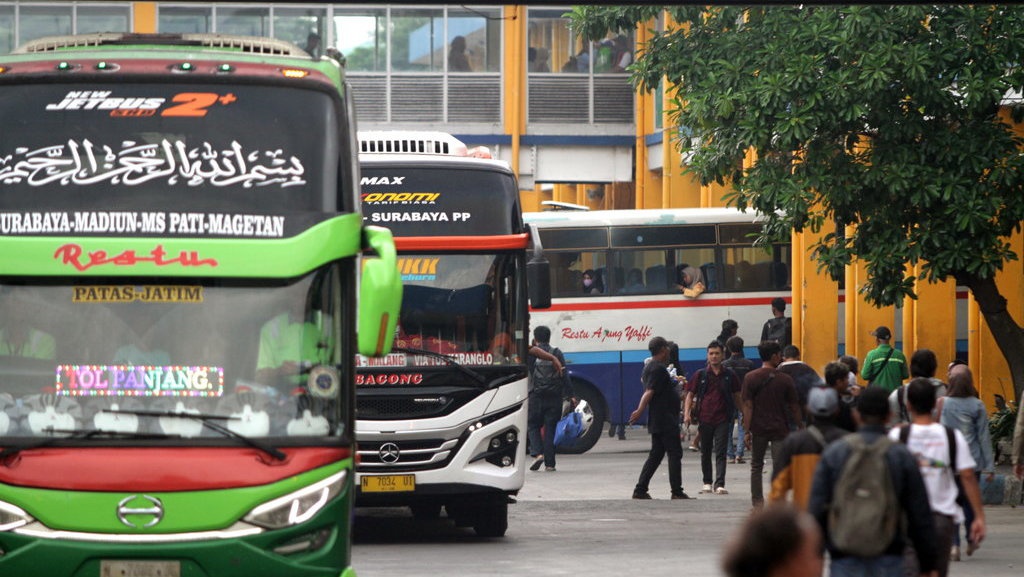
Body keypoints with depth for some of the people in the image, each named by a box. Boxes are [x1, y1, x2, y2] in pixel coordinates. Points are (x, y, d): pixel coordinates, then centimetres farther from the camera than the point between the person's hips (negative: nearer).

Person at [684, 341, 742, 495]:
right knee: (705, 452, 10)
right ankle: (707, 483, 22)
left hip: (722, 420, -1)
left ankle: (719, 485, -13)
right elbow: (690, 395, 5)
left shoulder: (729, 375, 4)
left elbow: (736, 396, 14)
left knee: (721, 453, -8)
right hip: (704, 418, 1)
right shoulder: (700, 375, 3)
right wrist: (687, 414, -8)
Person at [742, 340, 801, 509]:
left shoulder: (750, 378, -3)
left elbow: (748, 406, -6)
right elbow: (794, 408, 1)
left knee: (756, 466, 14)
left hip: (758, 429, 1)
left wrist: (747, 430, -4)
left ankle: (757, 502, 14)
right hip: (780, 429, -1)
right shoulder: (785, 380, -4)